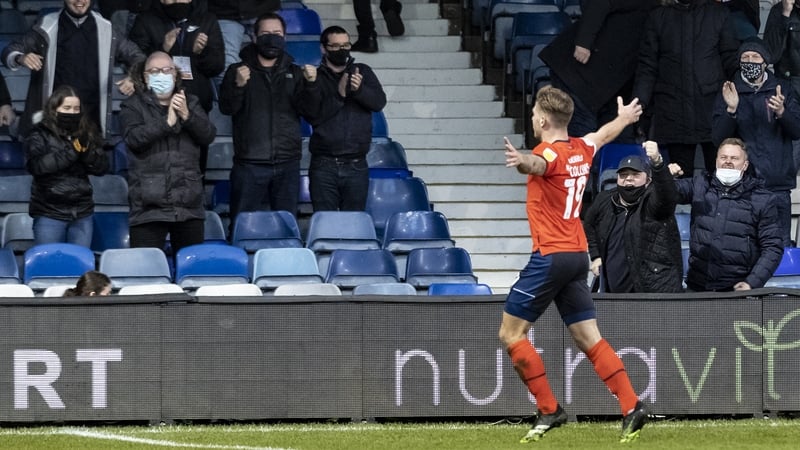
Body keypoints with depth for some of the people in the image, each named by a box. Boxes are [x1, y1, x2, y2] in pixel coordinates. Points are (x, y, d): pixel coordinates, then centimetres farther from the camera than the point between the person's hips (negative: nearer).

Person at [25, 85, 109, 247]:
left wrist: (86, 151, -15)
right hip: (49, 212, -4)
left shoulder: (87, 133, 9)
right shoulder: (40, 135, -2)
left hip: (82, 212, 4)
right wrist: (71, 150, -23)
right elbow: (36, 166, -19)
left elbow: (102, 167, 5)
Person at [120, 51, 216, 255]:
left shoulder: (190, 103, 16)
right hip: (149, 205, -3)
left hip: (189, 205, 4)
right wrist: (167, 122, -17)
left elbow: (208, 135, 4)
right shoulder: (134, 106, 6)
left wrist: (187, 116, -12)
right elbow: (134, 138, -11)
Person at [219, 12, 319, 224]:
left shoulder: (294, 73, 12)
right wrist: (238, 85, -24)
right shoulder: (238, 71, 7)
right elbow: (226, 107, -5)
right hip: (249, 164, -2)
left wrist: (310, 84, -17)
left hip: (287, 165, 2)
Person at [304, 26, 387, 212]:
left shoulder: (363, 72, 12)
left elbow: (379, 102, -2)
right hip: (324, 165, -2)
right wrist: (338, 95, -20)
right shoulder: (316, 78, 4)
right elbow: (313, 115, -8)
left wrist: (359, 89, -21)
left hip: (356, 165, 2)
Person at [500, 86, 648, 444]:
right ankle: (631, 407, 0)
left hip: (550, 256, -9)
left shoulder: (551, 152, -15)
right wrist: (624, 118, 56)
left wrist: (521, 161, -64)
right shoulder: (582, 149, 10)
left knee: (510, 334, -1)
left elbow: (537, 164, -41)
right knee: (589, 338, 8)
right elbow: (604, 134, 34)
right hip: (578, 254, 9)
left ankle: (549, 410, -3)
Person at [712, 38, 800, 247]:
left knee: (780, 246, -2)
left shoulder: (782, 90, 9)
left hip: (777, 184, 1)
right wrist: (731, 110, -18)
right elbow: (718, 137, 0)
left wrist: (782, 112, -17)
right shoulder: (730, 92, 7)